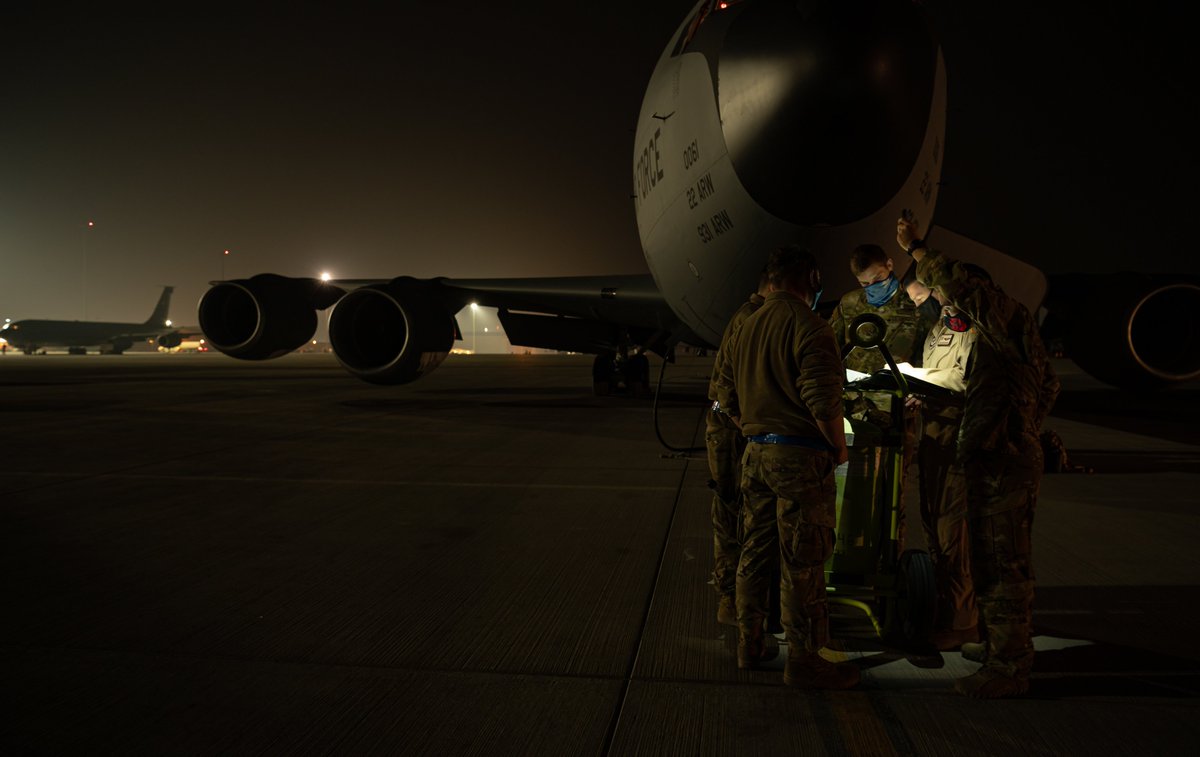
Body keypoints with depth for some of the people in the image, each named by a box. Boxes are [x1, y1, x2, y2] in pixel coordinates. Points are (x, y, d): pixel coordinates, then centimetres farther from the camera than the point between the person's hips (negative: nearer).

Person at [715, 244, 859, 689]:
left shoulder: (743, 330, 12)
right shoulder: (809, 326, -13)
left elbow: (727, 398, 15)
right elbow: (822, 400, -20)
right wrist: (839, 448, -6)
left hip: (756, 454, 8)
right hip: (801, 457, -7)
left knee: (755, 552, 16)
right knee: (802, 562, 1)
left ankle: (750, 644, 28)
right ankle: (803, 661, 11)